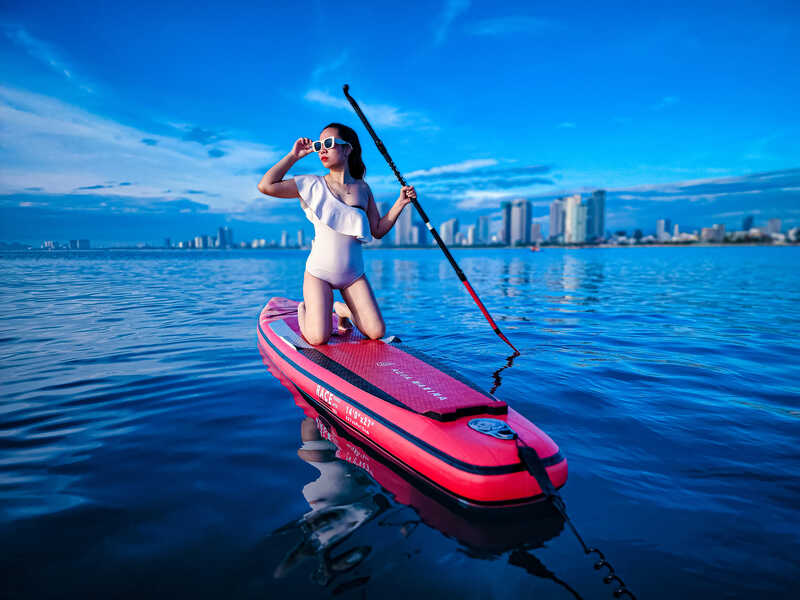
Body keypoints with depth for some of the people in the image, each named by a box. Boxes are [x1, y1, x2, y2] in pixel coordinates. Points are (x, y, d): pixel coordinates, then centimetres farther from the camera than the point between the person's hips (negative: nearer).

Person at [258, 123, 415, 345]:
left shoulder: (362, 188, 6)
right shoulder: (314, 184, -3)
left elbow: (378, 230, 8)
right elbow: (266, 186, -11)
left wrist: (400, 203, -2)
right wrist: (294, 155, -6)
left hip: (354, 274, 3)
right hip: (319, 272, -2)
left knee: (376, 333, -7)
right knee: (318, 338, -15)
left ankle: (344, 310, 24)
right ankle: (304, 310, 20)